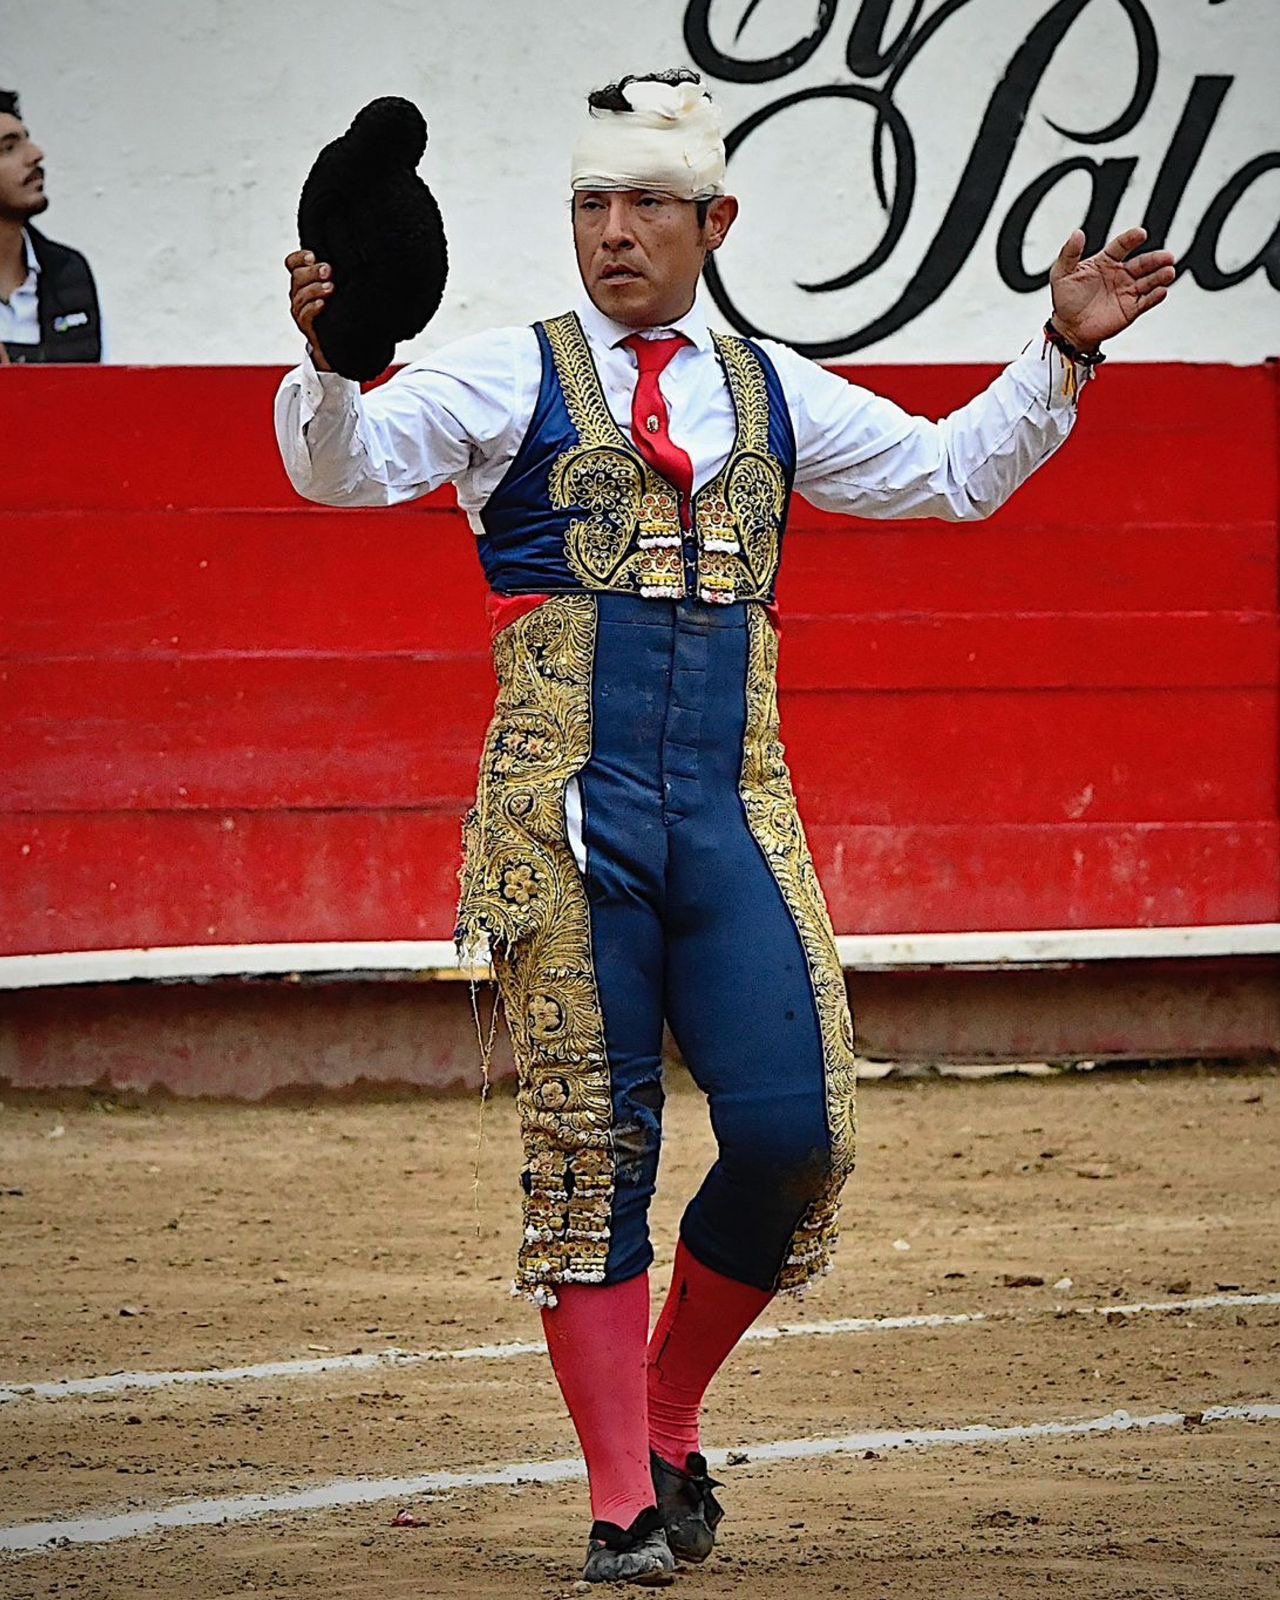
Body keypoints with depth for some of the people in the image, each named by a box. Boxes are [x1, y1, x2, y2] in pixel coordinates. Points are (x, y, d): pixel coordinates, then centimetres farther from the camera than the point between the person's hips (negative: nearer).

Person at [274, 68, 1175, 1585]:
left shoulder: (772, 393, 16)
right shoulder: (510, 377, 5)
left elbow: (952, 474, 25)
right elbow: (349, 462, -8)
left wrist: (1062, 353, 14)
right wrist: (331, 361, -29)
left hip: (733, 806, 3)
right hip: (566, 811, -3)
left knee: (792, 1128, -8)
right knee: (590, 1148, -3)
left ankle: (668, 1417, 16)